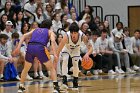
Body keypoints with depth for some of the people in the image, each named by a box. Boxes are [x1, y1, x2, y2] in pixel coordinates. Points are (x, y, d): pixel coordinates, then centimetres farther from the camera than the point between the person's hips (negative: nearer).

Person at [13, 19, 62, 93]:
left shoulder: (35, 30, 32)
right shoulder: (50, 31, 22)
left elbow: (24, 36, 15)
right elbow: (53, 41, 1)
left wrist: (18, 47, 7)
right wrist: (55, 54, -8)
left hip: (30, 46, 3)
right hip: (40, 48, -3)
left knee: (25, 69, 25)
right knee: (51, 68, 11)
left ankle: (21, 87, 24)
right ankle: (56, 87, -1)